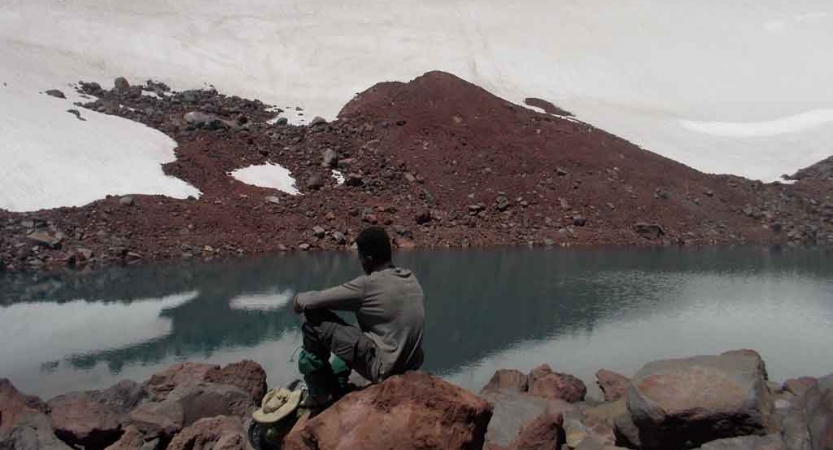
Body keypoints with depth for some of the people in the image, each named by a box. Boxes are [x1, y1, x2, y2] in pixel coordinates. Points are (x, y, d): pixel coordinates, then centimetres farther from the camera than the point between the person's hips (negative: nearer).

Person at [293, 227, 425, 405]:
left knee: (313, 318, -5)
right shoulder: (411, 278, 4)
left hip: (383, 368, -8)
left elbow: (313, 301, -13)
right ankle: (336, 384, 32)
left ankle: (322, 394, 10)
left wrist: (299, 300, 11)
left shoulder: (368, 284, -17)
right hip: (411, 366, 8)